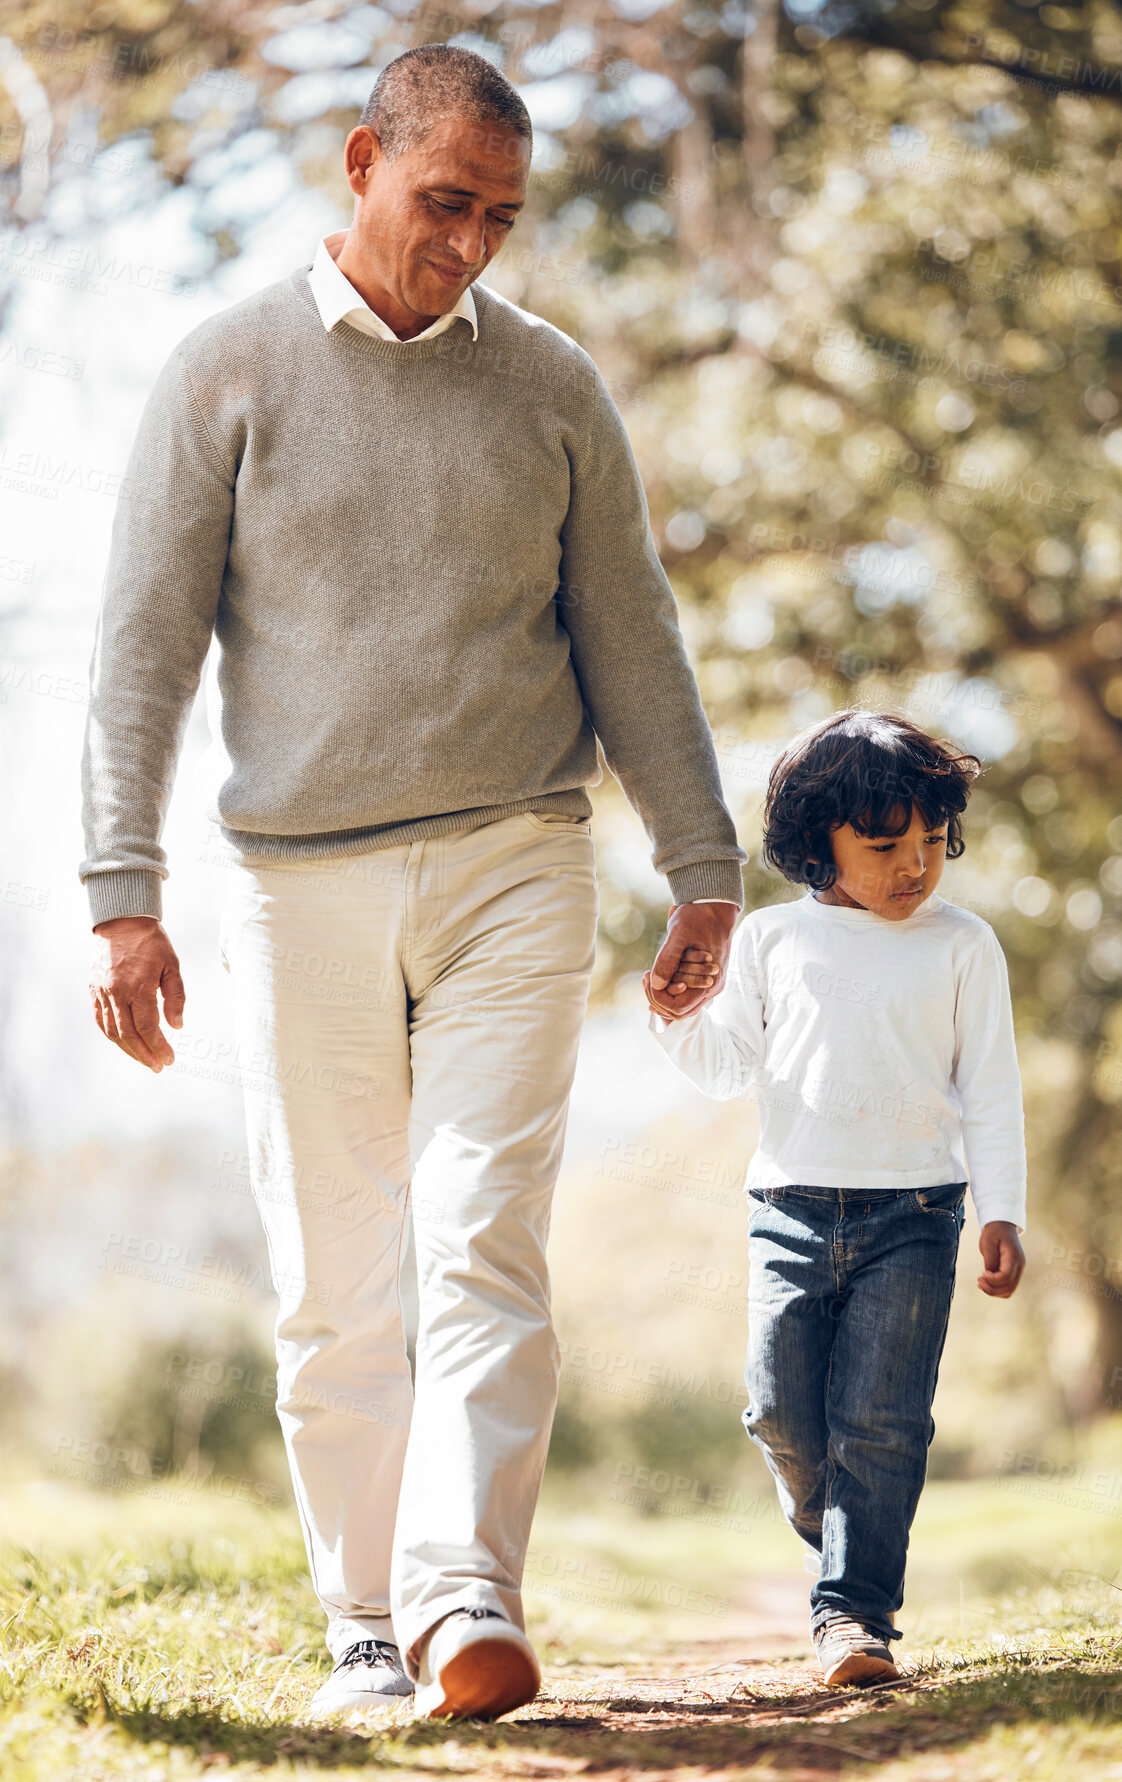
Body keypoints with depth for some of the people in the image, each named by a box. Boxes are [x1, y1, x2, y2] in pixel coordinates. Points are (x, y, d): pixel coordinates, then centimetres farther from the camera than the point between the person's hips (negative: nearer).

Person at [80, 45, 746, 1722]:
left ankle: (467, 1593, -19)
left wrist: (702, 863, 8)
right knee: (330, 1286, 3)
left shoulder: (552, 385, 8)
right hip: (299, 880, 0)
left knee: (484, 1237, -13)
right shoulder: (229, 374, 2)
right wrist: (123, 895, -7)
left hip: (513, 866, 1)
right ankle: (364, 1622, 13)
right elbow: (144, 643, 0)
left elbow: (629, 635, 12)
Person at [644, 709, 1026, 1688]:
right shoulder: (773, 938, 8)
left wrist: (1002, 1215, -3)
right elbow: (733, 1069, 13)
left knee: (879, 1419, -9)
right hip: (793, 1207, 2)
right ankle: (836, 1530, 25)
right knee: (784, 1411, -3)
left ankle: (854, 1609, -5)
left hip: (914, 1213, -2)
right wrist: (683, 1018, -7)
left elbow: (994, 1091, 5)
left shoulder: (962, 945, 5)